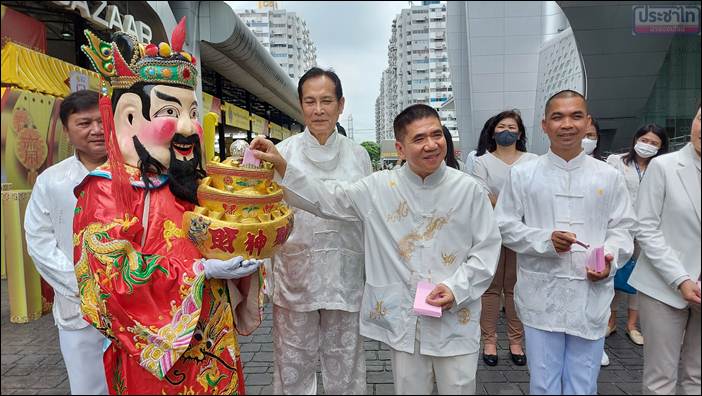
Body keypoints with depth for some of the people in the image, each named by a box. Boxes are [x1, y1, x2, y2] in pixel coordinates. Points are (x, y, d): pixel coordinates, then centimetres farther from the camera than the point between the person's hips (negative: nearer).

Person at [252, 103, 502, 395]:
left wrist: (456, 289, -12)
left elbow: (487, 248, 0)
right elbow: (326, 199, -4)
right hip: (402, 320, 1)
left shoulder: (468, 189, -4)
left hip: (456, 321, 0)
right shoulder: (379, 187, -2)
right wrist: (281, 166, -14)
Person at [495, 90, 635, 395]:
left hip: (591, 296, 2)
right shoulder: (522, 174, 0)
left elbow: (622, 227, 9)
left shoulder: (609, 176, 5)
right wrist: (545, 241, -15)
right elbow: (505, 224, 1)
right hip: (541, 297, -1)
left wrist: (610, 259, -11)